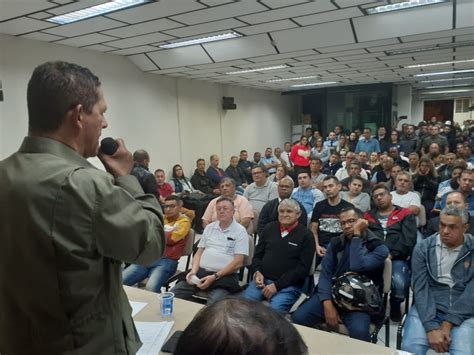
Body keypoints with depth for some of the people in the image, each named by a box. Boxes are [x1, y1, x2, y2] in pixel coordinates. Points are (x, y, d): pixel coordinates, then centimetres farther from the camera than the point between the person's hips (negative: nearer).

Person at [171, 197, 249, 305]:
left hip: (225, 276, -5)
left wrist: (214, 277, -15)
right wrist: (193, 270, -2)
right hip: (201, 271, 5)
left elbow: (238, 262, -7)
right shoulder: (209, 227, 17)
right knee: (173, 295, -15)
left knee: (214, 304, -32)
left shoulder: (240, 231, 0)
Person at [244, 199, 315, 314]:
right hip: (262, 279, 3)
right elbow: (258, 255, 18)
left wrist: (277, 285, -12)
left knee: (275, 308, -31)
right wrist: (257, 272, -3)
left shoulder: (306, 235, 0)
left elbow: (303, 268, -6)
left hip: (288, 285, -3)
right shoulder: (269, 228, 13)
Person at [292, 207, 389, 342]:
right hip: (332, 293, 3)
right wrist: (327, 304, -13)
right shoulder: (336, 243, 10)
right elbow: (325, 273, 1)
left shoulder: (379, 247, -2)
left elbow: (357, 267, -21)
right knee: (297, 318, -19)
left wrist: (357, 236, -14)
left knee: (359, 332, -34)